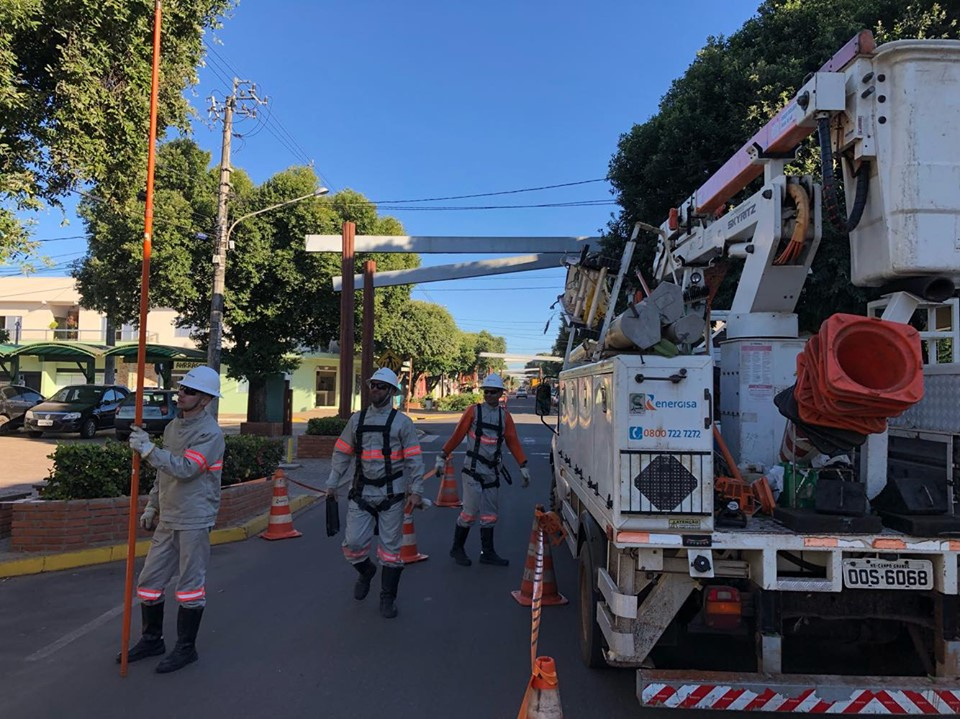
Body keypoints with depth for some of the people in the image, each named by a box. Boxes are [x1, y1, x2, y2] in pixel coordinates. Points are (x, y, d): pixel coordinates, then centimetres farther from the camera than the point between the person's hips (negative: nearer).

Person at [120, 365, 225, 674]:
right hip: (167, 518, 8)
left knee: (191, 585, 3)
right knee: (149, 580, 15)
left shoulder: (210, 433, -15)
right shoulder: (172, 426, 12)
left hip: (194, 521, -8)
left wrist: (149, 450, -28)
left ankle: (186, 648, 18)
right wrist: (152, 506, 18)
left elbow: (185, 468, -26)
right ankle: (152, 640, 33)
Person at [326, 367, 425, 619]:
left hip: (392, 494, -2)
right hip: (361, 493, 3)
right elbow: (342, 453, 11)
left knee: (391, 546, 5)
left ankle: (388, 598, 21)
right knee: (353, 543, -1)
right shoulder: (357, 419, 7)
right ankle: (366, 571, 32)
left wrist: (416, 491, -11)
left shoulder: (402, 422, -3)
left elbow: (414, 458, -5)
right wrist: (332, 483, 7)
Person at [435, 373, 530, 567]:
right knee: (470, 512, -2)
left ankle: (488, 553, 20)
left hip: (493, 472, 5)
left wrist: (523, 467, 3)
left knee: (489, 514, 10)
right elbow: (457, 435, -3)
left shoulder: (505, 416, 8)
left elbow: (513, 442, 8)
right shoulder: (473, 411, -3)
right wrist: (442, 457, -6)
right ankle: (457, 549, 16)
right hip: (473, 470, -4)